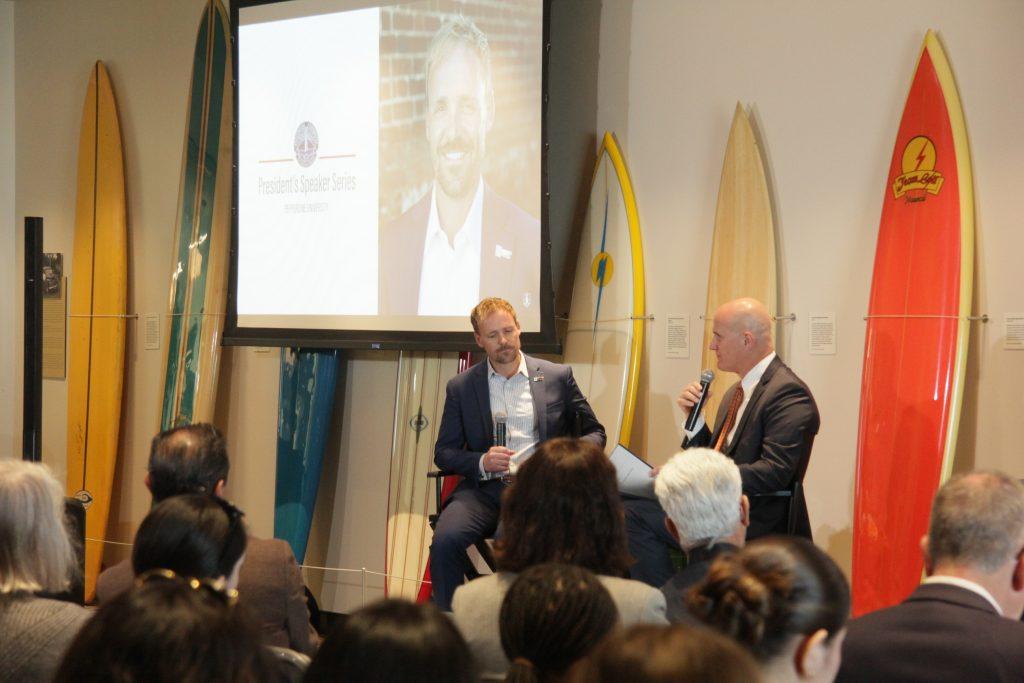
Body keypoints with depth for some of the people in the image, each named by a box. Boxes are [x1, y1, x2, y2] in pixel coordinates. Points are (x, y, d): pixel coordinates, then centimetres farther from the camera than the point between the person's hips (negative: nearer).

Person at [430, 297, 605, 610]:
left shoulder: (557, 377, 11)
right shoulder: (461, 387, 13)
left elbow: (595, 433, 16)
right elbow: (443, 453, 12)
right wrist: (482, 462, -9)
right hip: (486, 490, 1)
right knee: (445, 540, -29)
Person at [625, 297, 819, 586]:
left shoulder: (789, 393, -12)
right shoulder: (735, 393, 18)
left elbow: (774, 473, -22)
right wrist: (694, 418, 5)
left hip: (756, 526, -9)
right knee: (632, 511, -11)